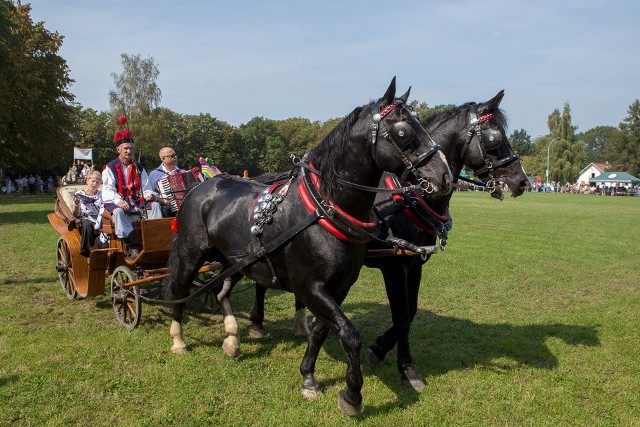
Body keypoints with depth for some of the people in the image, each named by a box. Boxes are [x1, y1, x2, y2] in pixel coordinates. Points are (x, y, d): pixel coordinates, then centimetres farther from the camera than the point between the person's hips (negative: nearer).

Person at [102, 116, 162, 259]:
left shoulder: (139, 168, 17)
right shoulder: (110, 168, 4)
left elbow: (146, 188, 12)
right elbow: (108, 190, -8)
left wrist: (149, 195, -14)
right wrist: (119, 201, -28)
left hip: (137, 202, 4)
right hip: (117, 203, -4)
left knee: (155, 205, -22)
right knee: (118, 211, -38)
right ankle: (132, 247, -46)